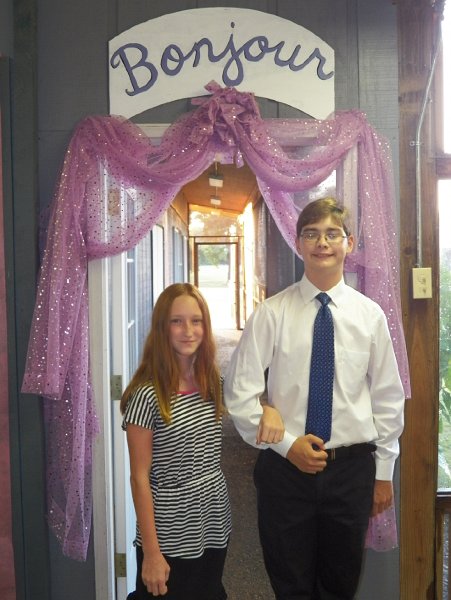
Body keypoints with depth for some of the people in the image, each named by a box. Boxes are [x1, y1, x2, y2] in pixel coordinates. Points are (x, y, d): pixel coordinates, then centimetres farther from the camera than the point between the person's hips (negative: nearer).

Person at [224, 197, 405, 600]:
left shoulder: (370, 314, -1)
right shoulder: (271, 314, -6)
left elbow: (388, 398, 5)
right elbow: (240, 393, -6)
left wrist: (384, 472, 6)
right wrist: (287, 444, -12)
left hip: (352, 468, 2)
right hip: (285, 466, -1)